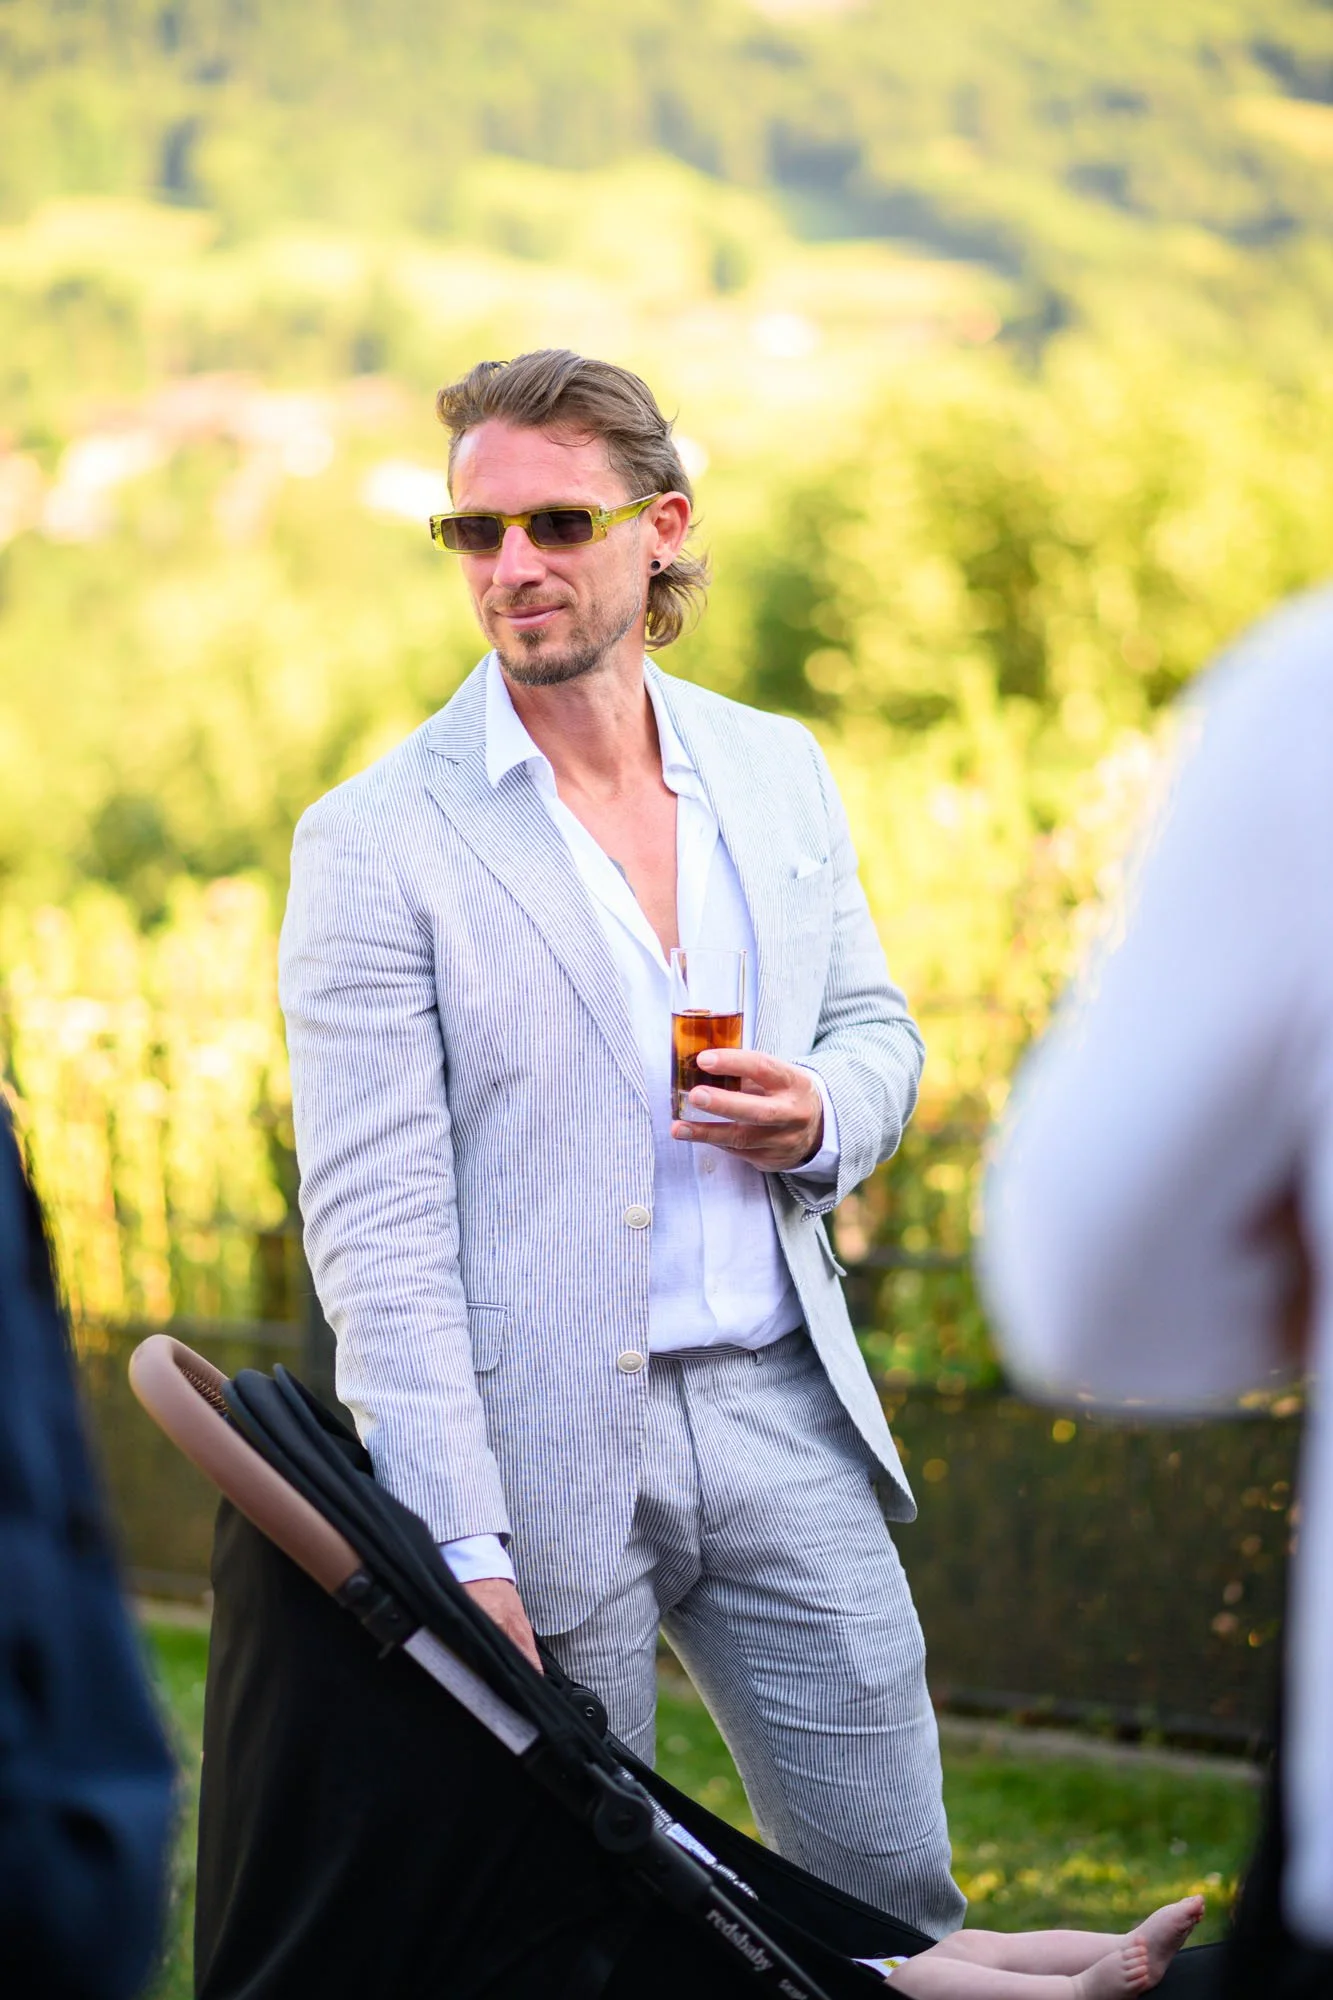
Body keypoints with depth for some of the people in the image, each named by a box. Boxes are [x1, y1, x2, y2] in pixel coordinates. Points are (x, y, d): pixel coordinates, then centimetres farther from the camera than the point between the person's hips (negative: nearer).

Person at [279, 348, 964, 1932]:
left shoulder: (778, 772, 9)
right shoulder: (375, 842, -7)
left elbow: (875, 1027, 21)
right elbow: (374, 1223, -11)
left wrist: (822, 1115, -5)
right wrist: (460, 1552, -18)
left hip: (783, 1413, 4)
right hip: (545, 1452, -4)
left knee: (896, 1900, 8)